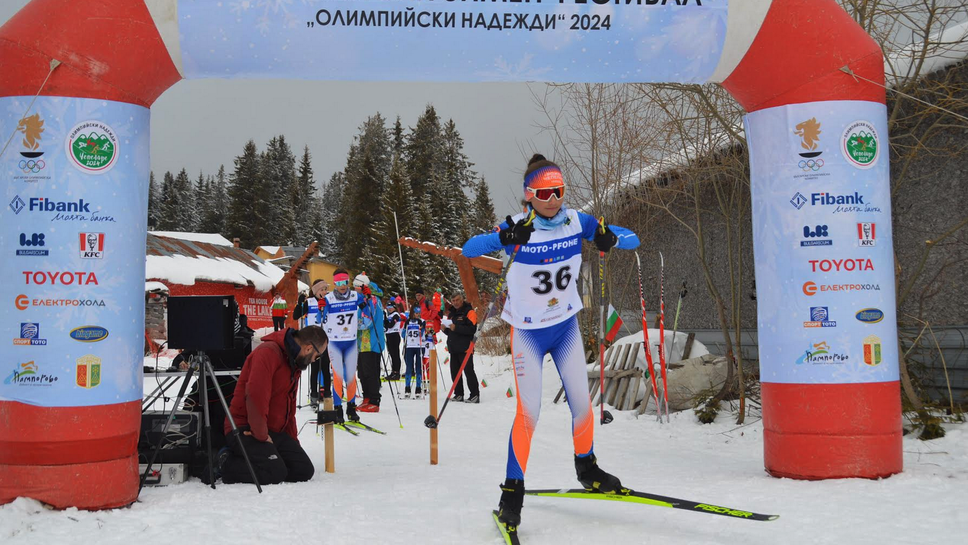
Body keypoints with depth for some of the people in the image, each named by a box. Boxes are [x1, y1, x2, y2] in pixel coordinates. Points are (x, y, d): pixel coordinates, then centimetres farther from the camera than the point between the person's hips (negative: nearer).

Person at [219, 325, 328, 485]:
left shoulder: (294, 363, 17)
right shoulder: (268, 352, -15)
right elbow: (255, 395, -26)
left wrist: (293, 441, 20)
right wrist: (261, 435, -20)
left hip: (275, 432, 9)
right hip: (246, 429, -9)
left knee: (305, 471, -5)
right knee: (276, 473, -26)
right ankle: (226, 464, -4)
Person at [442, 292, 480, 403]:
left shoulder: (469, 312, -4)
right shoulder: (451, 314, 18)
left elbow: (472, 329, -17)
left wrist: (456, 328, -22)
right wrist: (445, 329, 2)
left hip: (465, 348, -7)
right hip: (453, 348, 7)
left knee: (469, 371, -7)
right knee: (454, 372, 7)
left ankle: (475, 395, -4)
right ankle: (458, 394, 15)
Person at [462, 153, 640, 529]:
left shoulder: (576, 221, -8)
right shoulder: (518, 227, -17)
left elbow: (632, 239, -4)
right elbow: (468, 249, -28)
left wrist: (609, 238, -27)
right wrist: (504, 239, -46)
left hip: (566, 325, 4)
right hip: (528, 330, -4)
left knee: (581, 401, 8)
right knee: (528, 410, -8)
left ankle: (587, 469, 33)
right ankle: (513, 489, 7)